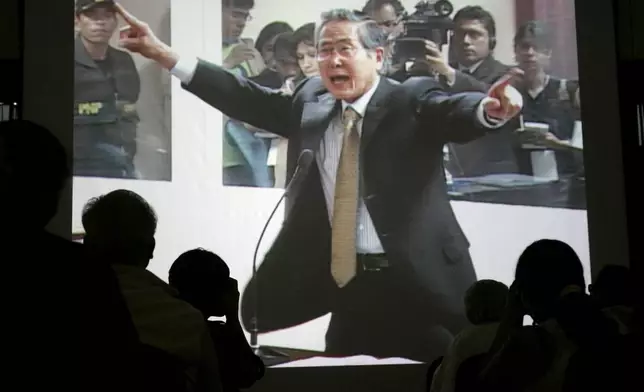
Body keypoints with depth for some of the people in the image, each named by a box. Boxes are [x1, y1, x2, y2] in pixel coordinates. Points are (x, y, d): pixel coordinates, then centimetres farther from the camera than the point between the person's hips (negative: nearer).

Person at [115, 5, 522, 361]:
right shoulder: (311, 101, 8)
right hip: (349, 284, 4)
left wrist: (492, 108, -49)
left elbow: (455, 113, -23)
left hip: (418, 286, -4)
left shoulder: (413, 100, -7)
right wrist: (162, 52, 0)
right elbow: (247, 98, 5)